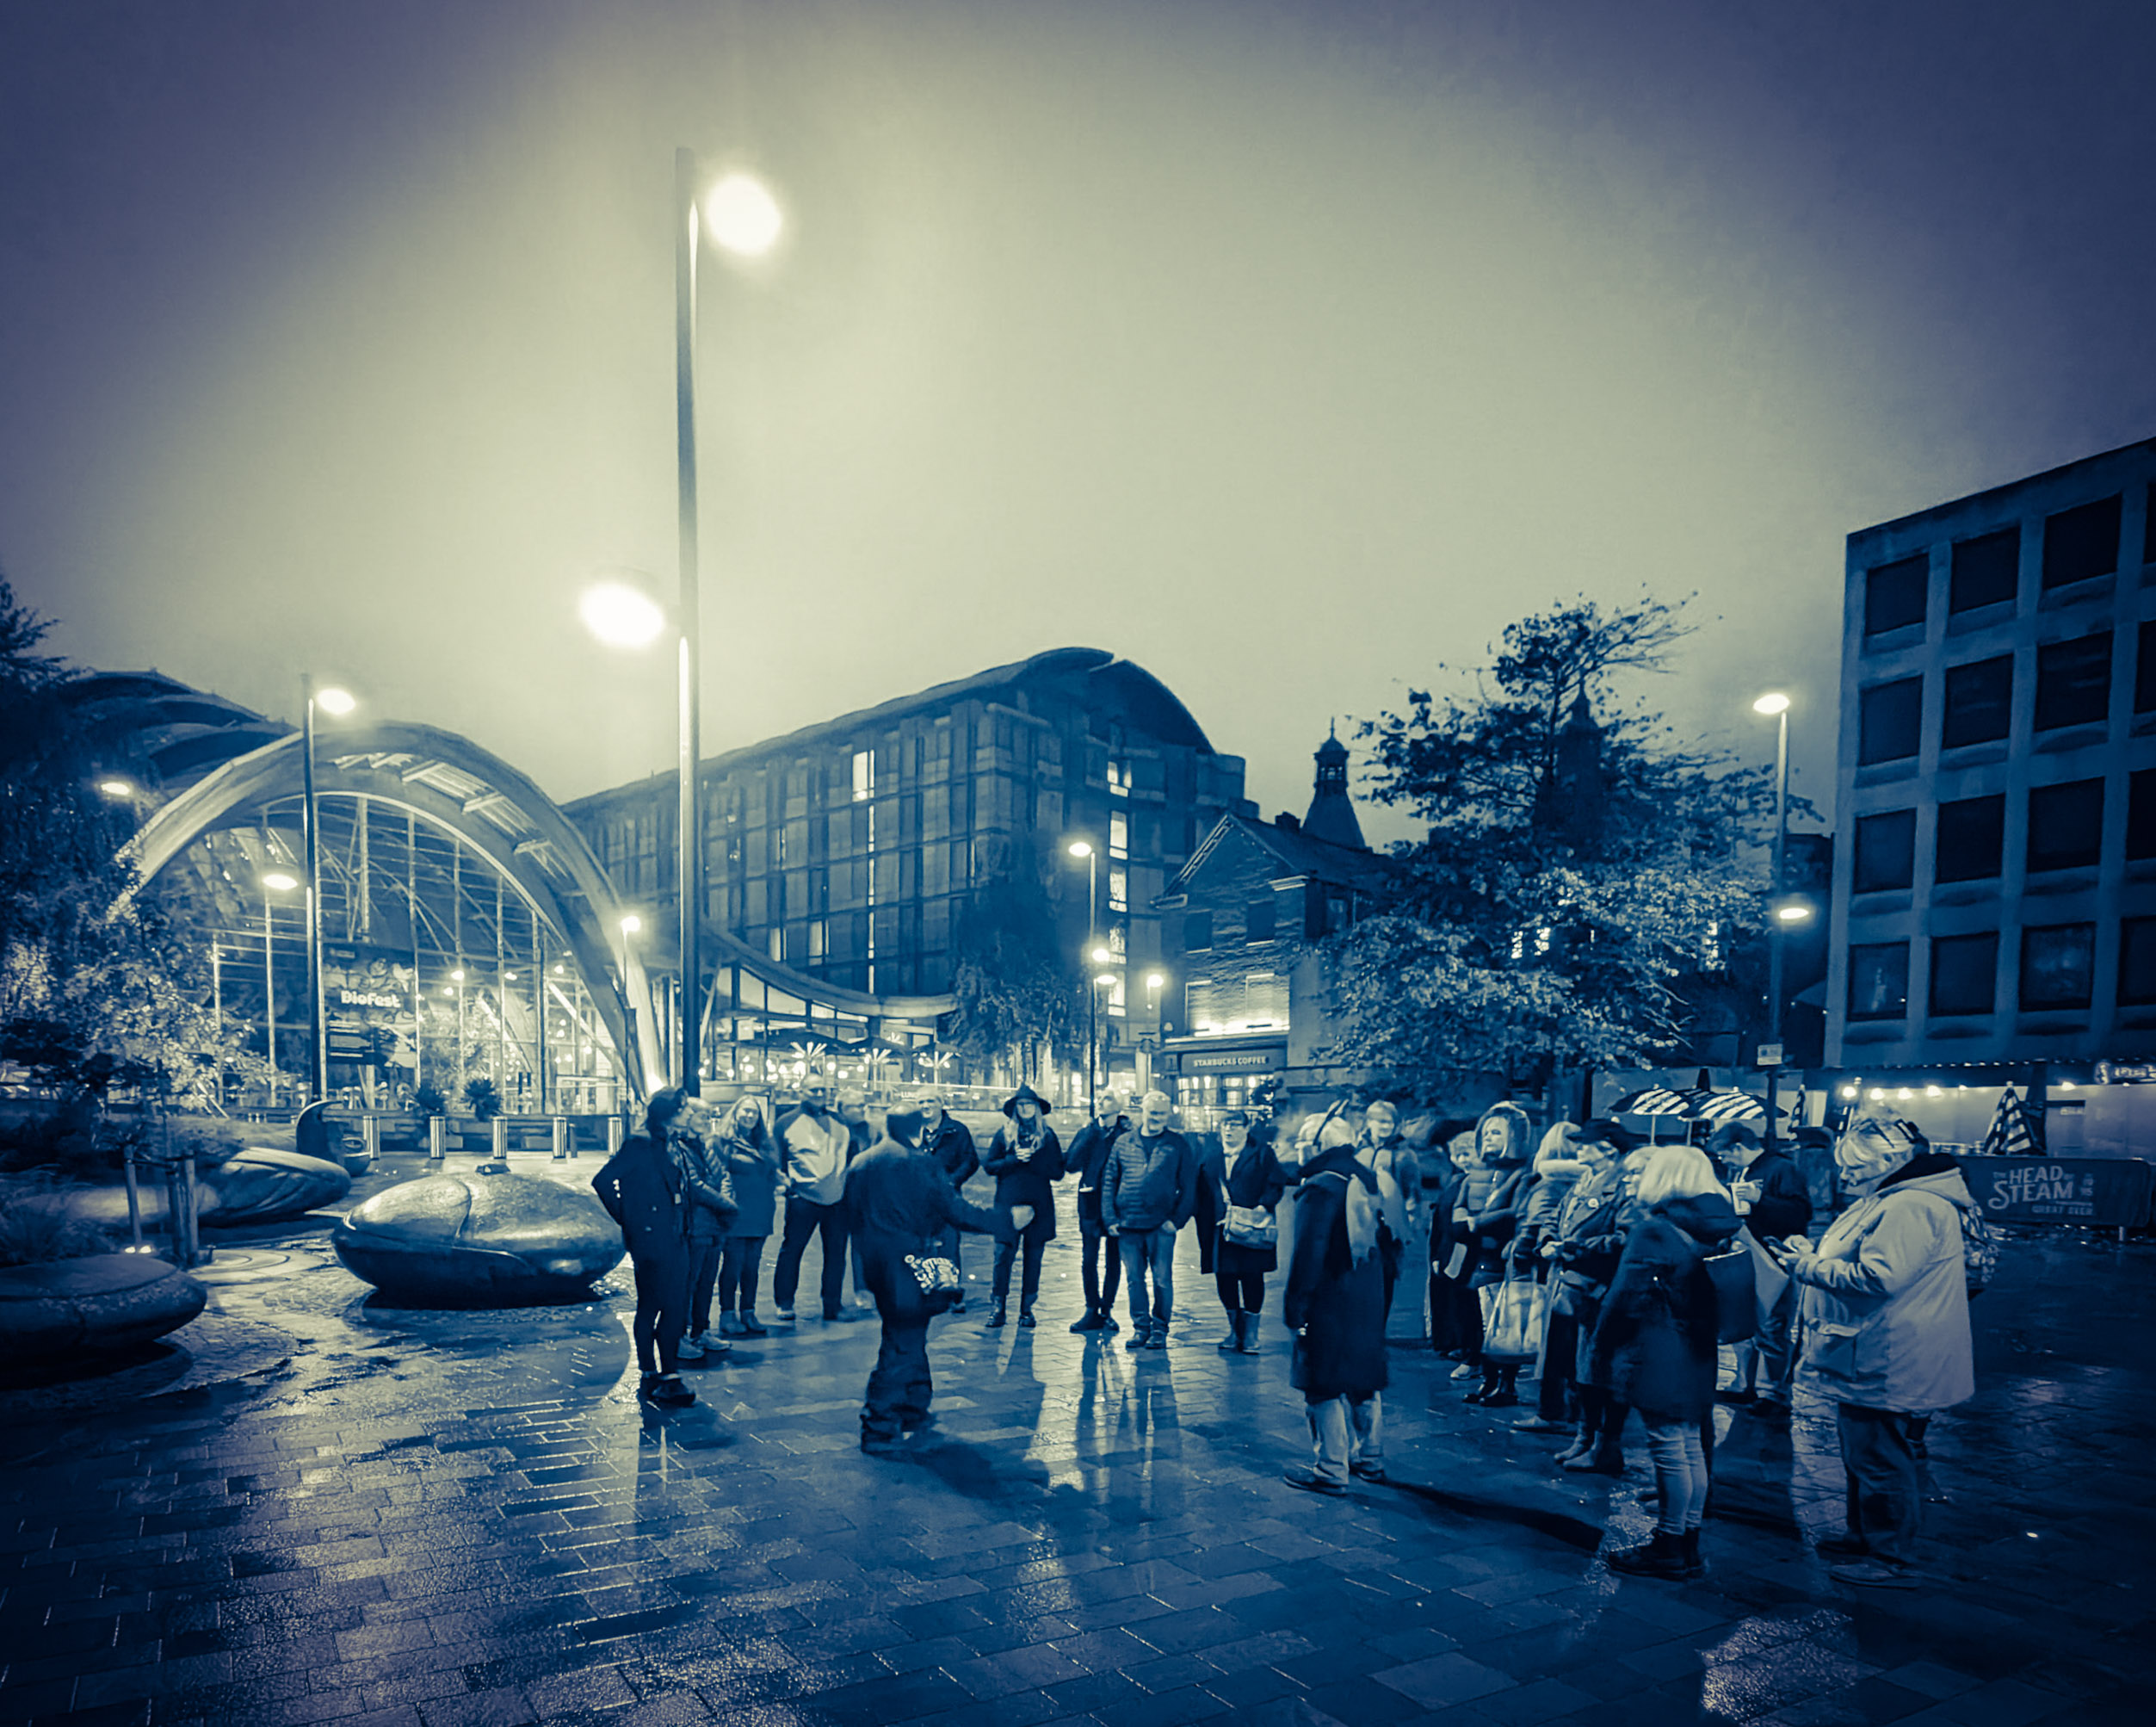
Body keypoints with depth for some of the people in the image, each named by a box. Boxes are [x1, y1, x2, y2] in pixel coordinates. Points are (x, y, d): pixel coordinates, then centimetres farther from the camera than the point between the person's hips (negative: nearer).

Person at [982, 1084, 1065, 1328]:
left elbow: (1057, 1172, 0)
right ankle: (999, 1308, 5)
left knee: (1033, 1259, 5)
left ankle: (1026, 1309, 15)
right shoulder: (1004, 1134, 8)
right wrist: (1015, 1159, -12)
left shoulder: (1048, 1136, 8)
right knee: (1003, 1256, -6)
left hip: (1039, 1207, 1)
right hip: (1008, 1205, -1)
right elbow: (989, 1165, 1)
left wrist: (1030, 1159, -11)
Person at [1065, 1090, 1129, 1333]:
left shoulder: (1127, 1133, 0)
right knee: (1089, 1259, 2)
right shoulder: (1087, 1131, 7)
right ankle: (1092, 1311, 13)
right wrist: (1092, 1131, -10)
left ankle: (1107, 1311, 15)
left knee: (1113, 1259, 5)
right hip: (1091, 1202, 2)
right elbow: (1073, 1163, -7)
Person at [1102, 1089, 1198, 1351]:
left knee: (1162, 1280, 1)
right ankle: (1140, 1327, 20)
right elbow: (1109, 1182, 9)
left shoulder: (1178, 1145, 2)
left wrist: (1177, 1219, -8)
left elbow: (1188, 1186, 2)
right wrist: (1110, 1218, 0)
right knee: (1134, 1279, 8)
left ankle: (1160, 1330, 14)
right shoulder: (1124, 1143, 8)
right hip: (1127, 1226, 2)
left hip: (1161, 1226, -2)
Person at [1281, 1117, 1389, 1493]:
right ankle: (1370, 1459, 28)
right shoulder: (1368, 1180, 6)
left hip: (1330, 1299, -8)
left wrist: (1294, 1302, -15)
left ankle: (1331, 1470, 5)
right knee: (1365, 1379, 18)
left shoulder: (1320, 1187, -18)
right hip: (1369, 1299, 8)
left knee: (1325, 1386, 1)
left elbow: (1309, 1251, -20)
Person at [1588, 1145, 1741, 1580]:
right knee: (1690, 1447, 15)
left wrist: (1602, 1349, -8)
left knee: (1669, 1448, 0)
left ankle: (1669, 1548, 10)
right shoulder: (1716, 1229, 6)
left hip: (1658, 1360, -8)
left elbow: (1626, 1299, -17)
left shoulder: (1654, 1232, -17)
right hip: (1699, 1359, 8)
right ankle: (1688, 1546, 25)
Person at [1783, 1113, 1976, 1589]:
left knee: (1881, 1460, 1)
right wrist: (1812, 1255, 5)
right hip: (1875, 1360, 11)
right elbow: (1857, 1262, 21)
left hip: (1888, 1368, -11)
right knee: (1864, 1454, 21)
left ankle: (1891, 1560, 13)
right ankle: (1865, 1538, 34)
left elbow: (1877, 1278, -29)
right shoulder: (1892, 1200, 14)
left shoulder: (1910, 1209, -22)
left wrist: (1810, 1266, -19)